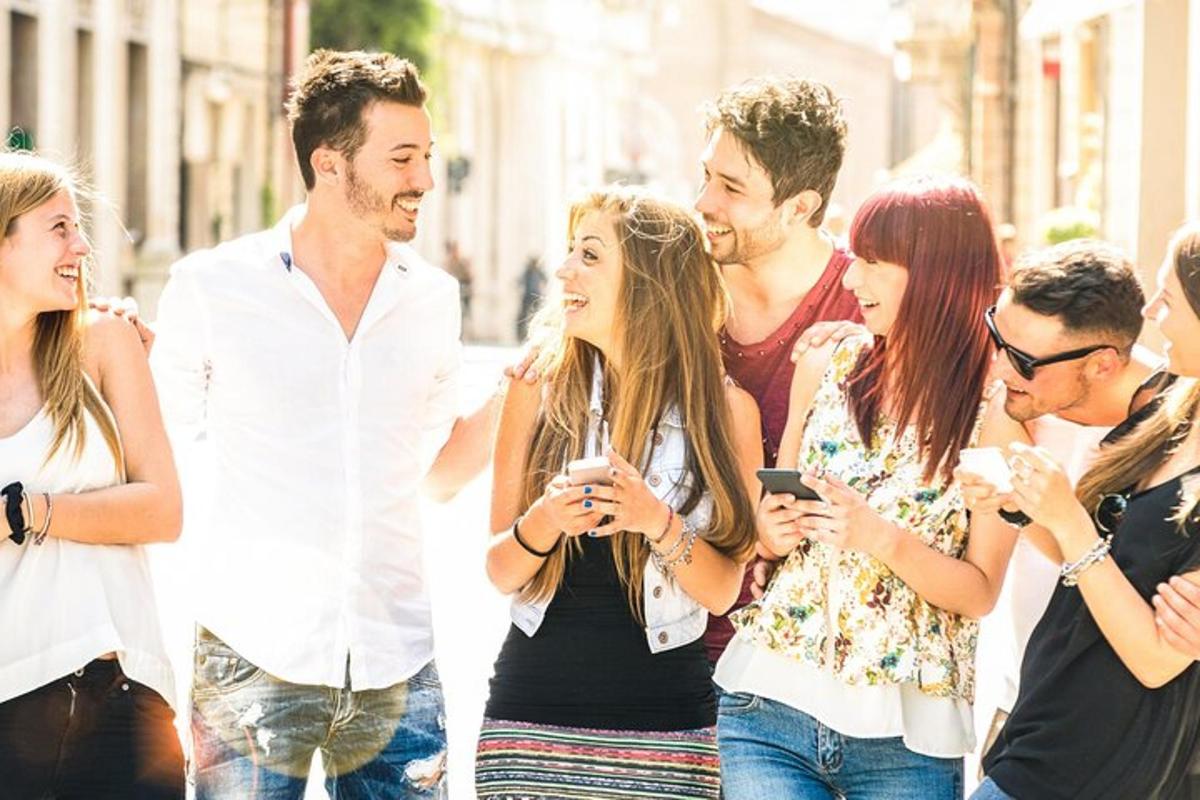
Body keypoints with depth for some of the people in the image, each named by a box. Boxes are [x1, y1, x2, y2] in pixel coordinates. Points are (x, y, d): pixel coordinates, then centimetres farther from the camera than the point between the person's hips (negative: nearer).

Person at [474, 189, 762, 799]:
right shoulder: (540, 391, 2)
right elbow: (500, 572, 3)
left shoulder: (725, 407, -2)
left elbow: (722, 591, -2)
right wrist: (543, 522, -17)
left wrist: (659, 524, -19)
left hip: (664, 723, -1)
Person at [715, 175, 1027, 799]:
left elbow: (980, 594, -6)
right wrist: (772, 530, -6)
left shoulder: (999, 410, -6)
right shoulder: (824, 369, 5)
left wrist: (882, 538, -21)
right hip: (771, 701, 3)